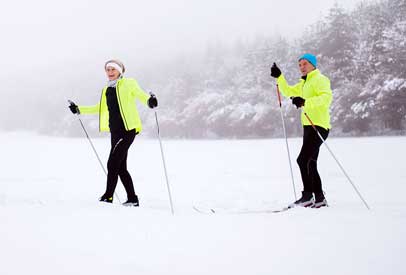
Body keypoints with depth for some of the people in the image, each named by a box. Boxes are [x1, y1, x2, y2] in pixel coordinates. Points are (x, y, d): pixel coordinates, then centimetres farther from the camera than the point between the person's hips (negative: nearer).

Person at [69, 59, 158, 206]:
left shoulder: (129, 84, -2)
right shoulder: (107, 90, 18)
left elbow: (141, 95, -14)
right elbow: (100, 108, 31)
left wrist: (150, 101, -37)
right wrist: (79, 109, 29)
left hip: (128, 130, -8)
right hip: (115, 132, 8)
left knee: (113, 163, -11)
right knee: (121, 167, 9)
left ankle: (108, 196, -4)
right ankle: (133, 199, 15)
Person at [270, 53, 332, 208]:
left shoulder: (319, 79, -6)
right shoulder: (305, 84, 24)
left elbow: (327, 97, -24)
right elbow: (288, 91, 34)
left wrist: (305, 102, -33)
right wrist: (279, 77, 20)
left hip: (318, 126, -10)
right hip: (309, 126, 10)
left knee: (303, 160, -17)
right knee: (310, 163, 12)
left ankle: (307, 196, -13)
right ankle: (319, 198, 17)